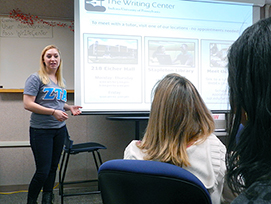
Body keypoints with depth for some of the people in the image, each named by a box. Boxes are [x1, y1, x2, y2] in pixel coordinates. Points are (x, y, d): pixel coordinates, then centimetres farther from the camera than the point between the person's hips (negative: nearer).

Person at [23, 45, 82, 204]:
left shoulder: (61, 81, 13)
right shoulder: (36, 78, -8)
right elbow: (28, 104, -15)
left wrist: (70, 107, 3)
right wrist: (53, 112, -22)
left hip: (60, 129, 6)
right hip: (41, 130, -6)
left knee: (53, 168, 13)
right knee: (43, 171, -4)